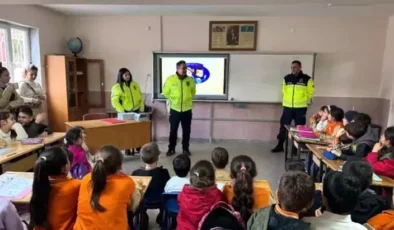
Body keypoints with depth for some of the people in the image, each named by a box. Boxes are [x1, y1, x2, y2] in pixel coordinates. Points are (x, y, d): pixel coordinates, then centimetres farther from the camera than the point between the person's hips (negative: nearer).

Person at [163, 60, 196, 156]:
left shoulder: (190, 80, -2)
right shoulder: (170, 79, -7)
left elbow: (193, 92, 15)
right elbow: (166, 92, 7)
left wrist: (188, 99, 9)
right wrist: (172, 100, 7)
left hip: (187, 110, 1)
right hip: (175, 109, -1)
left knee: (186, 130, 8)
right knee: (173, 130, 8)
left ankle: (185, 149, 22)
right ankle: (171, 148, 21)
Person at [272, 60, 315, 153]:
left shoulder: (307, 79, -4)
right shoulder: (287, 78, 4)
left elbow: (310, 92, 3)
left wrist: (303, 101, 1)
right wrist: (287, 100, 10)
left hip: (300, 108, -2)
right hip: (287, 107, 2)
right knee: (283, 126, 4)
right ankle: (280, 146, 14)